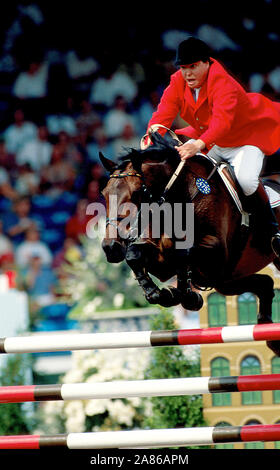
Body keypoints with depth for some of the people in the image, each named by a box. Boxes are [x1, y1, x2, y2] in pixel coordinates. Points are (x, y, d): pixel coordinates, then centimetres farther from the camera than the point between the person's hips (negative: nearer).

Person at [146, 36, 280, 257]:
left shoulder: (223, 84, -30)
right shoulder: (178, 83, -9)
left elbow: (222, 120, -46)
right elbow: (163, 115, -15)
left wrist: (199, 145, -63)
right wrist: (149, 143, -35)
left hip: (246, 138, -7)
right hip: (209, 142, 7)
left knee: (246, 179, -33)